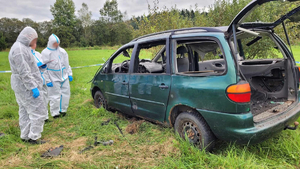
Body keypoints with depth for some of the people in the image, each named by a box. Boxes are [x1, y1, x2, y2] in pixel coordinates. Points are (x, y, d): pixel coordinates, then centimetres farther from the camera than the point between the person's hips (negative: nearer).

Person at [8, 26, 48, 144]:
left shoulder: (21, 47, 13)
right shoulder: (20, 49, -20)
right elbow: (23, 72, -24)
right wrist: (33, 87, -24)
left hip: (21, 86, 11)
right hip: (26, 86, -11)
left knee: (25, 111, 15)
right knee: (38, 111, -4)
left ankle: (25, 136, 25)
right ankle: (34, 137, 5)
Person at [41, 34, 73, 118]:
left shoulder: (62, 51, 10)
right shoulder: (45, 53, -4)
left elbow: (67, 64, 17)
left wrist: (69, 74, 12)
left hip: (64, 77, 5)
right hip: (53, 78, -5)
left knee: (65, 94, 10)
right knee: (55, 96, 0)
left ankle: (63, 110, 26)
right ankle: (55, 113, 13)